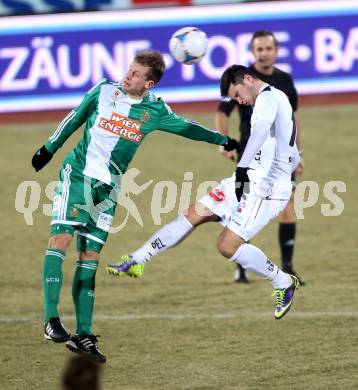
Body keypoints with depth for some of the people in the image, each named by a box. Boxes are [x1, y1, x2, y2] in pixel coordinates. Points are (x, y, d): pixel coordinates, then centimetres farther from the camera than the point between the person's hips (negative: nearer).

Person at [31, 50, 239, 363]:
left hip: (108, 188, 2)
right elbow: (75, 119, 12)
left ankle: (83, 335, 3)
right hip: (77, 175, -2)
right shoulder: (104, 91, -1)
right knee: (60, 238, -19)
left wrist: (222, 139, 22)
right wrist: (49, 148, 17)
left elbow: (185, 127, 19)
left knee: (90, 257, 1)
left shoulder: (155, 110, 3)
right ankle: (51, 320, -22)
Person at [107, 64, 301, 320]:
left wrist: (243, 167, -44)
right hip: (249, 180, 10)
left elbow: (261, 128, -36)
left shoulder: (268, 97, -11)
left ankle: (284, 283, 3)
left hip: (265, 187, -10)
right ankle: (135, 261, 14)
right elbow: (294, 159, 27)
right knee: (195, 214, 9)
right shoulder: (275, 100, 21)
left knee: (228, 246, -15)